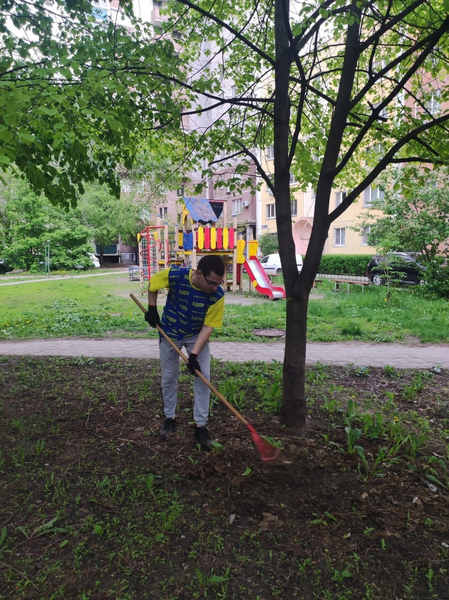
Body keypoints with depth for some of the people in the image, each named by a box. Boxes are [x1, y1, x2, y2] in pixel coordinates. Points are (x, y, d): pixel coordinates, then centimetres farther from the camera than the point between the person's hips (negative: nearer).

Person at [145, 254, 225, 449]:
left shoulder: (217, 295, -28)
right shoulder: (175, 275, -30)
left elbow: (208, 326, -22)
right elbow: (152, 283, -8)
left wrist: (194, 354, -28)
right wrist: (152, 309, -8)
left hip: (197, 336, 0)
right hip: (169, 333, 0)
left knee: (203, 378, -5)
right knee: (169, 377, 10)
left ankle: (201, 425, 10)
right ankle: (170, 418, 30)